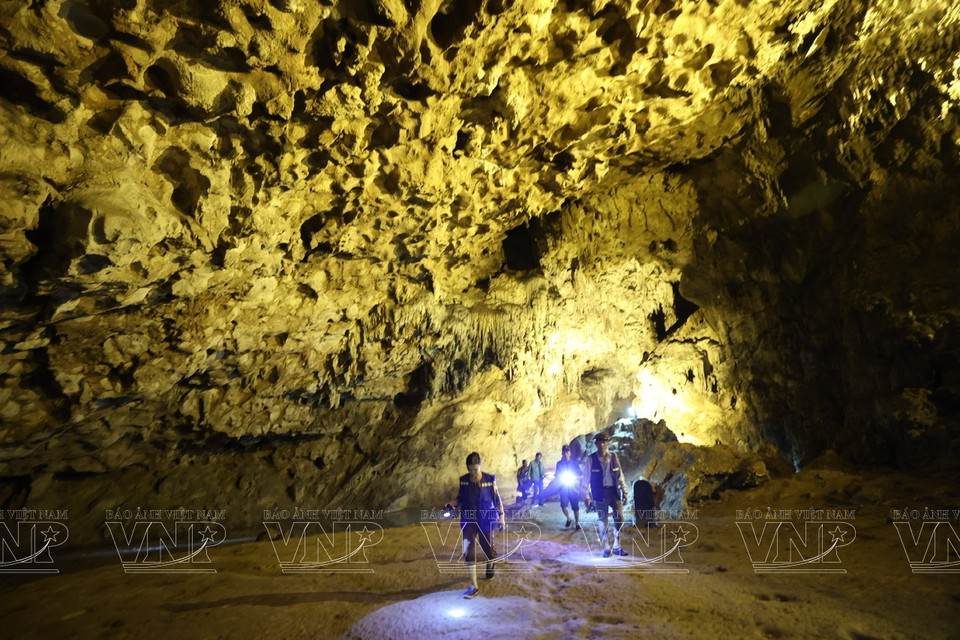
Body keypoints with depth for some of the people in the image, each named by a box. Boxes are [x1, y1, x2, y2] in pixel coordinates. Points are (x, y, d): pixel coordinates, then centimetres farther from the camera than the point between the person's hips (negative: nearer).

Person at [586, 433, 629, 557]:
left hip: (614, 491, 2)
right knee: (603, 520, 5)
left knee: (619, 518, 1)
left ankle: (616, 547, 17)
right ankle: (606, 548, 19)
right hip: (600, 493, -2)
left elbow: (620, 475, 7)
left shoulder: (613, 457, 3)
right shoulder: (591, 459, -5)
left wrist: (624, 491, 3)